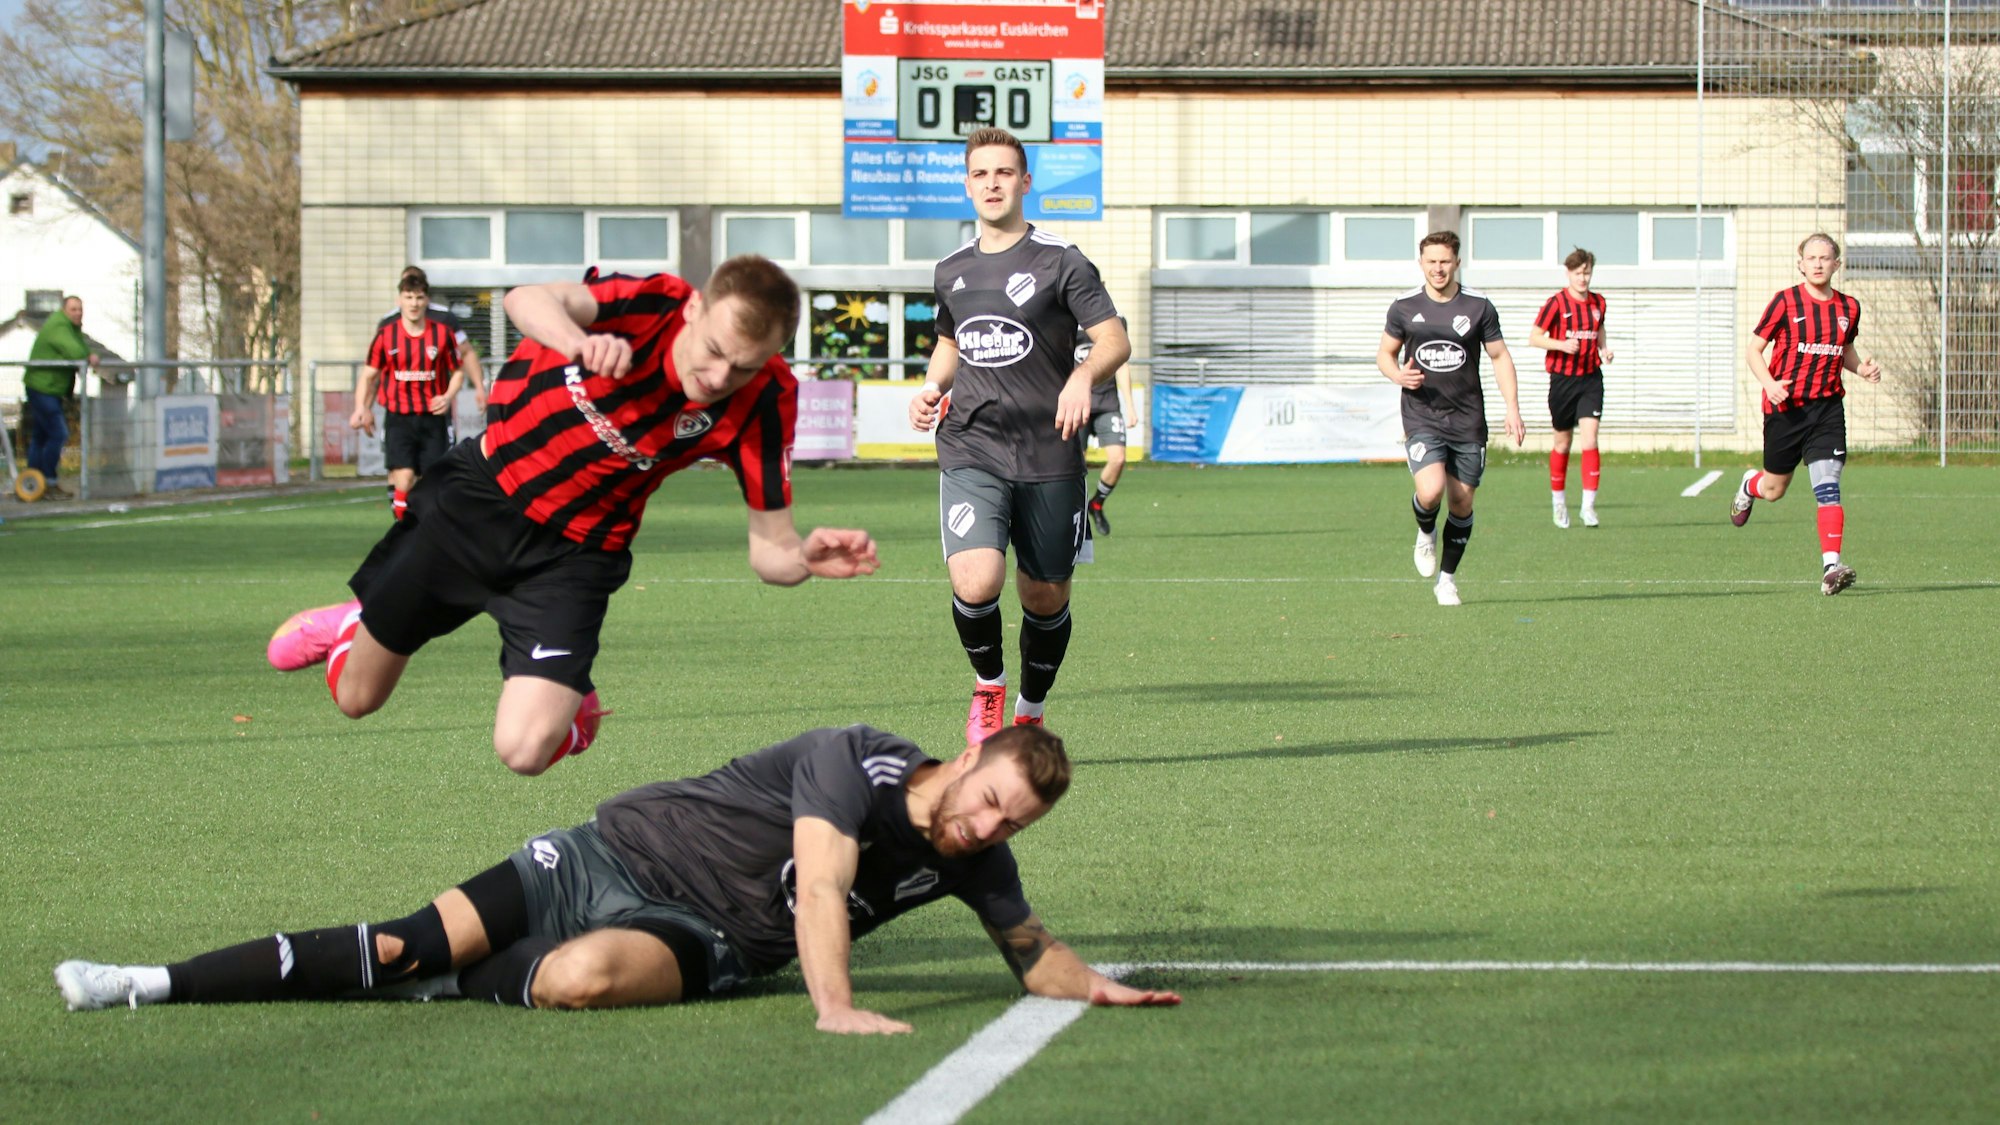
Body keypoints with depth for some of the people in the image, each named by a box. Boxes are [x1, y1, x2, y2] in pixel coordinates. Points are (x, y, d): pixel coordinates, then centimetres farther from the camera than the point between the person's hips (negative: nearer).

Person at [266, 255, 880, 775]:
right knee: (356, 696, 14)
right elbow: (531, 301, -44)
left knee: (524, 749, -20)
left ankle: (572, 709, 18)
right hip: (476, 495, 0)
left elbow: (770, 547, -17)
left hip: (572, 557, 0)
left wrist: (806, 557, -40)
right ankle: (346, 625, 52)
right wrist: (581, 342, -65)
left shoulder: (761, 403, -22)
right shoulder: (650, 305, -26)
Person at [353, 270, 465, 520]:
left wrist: (448, 396, -10)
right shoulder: (385, 335, -1)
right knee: (404, 477, -17)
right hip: (398, 417, -1)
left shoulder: (443, 333, 0)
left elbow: (457, 371, 9)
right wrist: (361, 408, -8)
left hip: (433, 417, 1)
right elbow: (369, 374, 6)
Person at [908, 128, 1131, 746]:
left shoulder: (1059, 261, -2)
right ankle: (988, 684, 9)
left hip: (1049, 458, -2)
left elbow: (1115, 341, -7)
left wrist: (1082, 376, -27)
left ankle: (1030, 713, 32)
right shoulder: (952, 270, 11)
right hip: (970, 454, 2)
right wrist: (931, 387, 9)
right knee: (975, 582, -20)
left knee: (1046, 598, 7)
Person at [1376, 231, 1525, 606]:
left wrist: (1512, 407, -4)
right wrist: (1398, 375, -11)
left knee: (1462, 505, 3)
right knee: (1431, 491, -22)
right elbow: (1385, 353, 13)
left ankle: (1447, 577, 21)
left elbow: (1500, 357, 7)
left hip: (1467, 419, 1)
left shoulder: (1478, 306, 0)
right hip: (1422, 417, -1)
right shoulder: (1404, 307, 2)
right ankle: (1425, 533, 13)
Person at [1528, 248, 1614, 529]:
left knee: (1590, 438, -12)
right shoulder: (1557, 303, -6)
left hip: (1591, 379, 2)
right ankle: (1559, 500, 25)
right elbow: (1534, 337, -6)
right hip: (1562, 378, -2)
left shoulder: (1598, 303, 7)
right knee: (1562, 443, 8)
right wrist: (1562, 344, -21)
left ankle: (1589, 504, -12)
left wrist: (1604, 348, 2)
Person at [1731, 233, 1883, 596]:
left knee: (1827, 485, -15)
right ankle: (1749, 485, 50)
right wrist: (1769, 384, -20)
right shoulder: (1785, 302, -7)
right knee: (1775, 489, 12)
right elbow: (1753, 350, -3)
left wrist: (1862, 368, 1)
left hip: (1827, 407, 2)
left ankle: (1831, 566, -21)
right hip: (1785, 407, -2)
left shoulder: (1848, 307, 5)